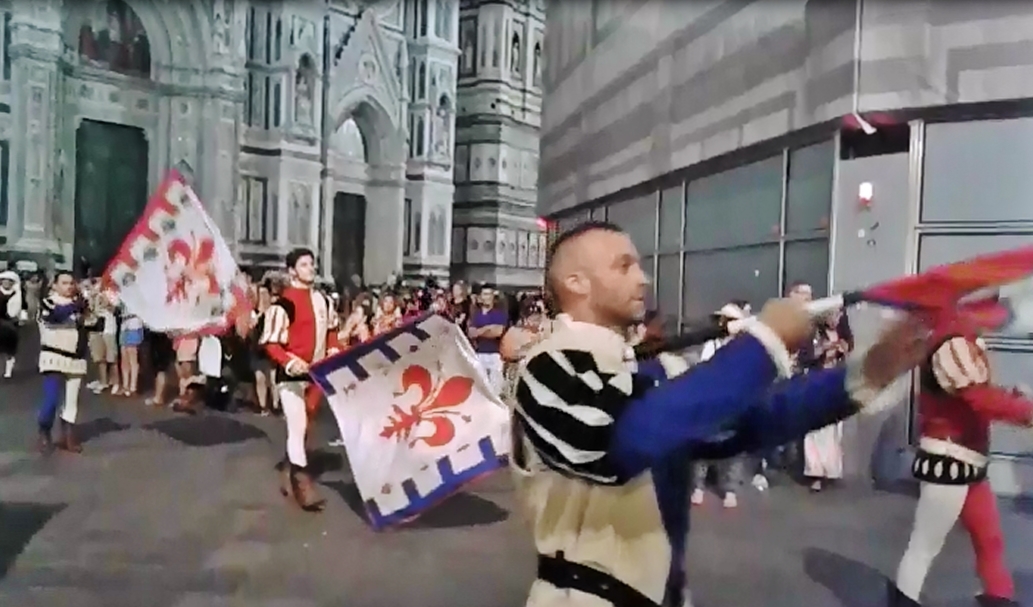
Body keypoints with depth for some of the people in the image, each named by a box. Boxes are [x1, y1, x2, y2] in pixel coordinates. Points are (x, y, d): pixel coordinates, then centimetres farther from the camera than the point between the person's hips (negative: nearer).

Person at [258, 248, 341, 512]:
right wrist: (290, 362, -29)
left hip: (317, 373, 7)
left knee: (304, 425, 16)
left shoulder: (323, 300, 8)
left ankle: (288, 477, 33)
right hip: (292, 374, -7)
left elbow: (331, 330, 22)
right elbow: (269, 343, -15)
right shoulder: (283, 304, -14)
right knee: (298, 426, -9)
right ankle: (303, 488, -1)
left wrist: (334, 351, 5)